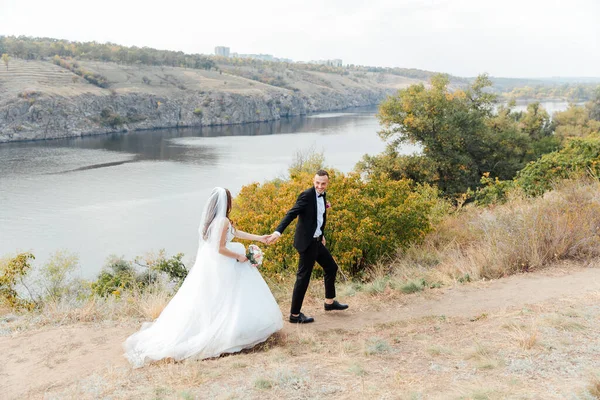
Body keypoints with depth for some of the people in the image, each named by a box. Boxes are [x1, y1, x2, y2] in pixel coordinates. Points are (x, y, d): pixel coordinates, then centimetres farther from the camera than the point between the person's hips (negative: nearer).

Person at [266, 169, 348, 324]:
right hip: (307, 242, -9)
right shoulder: (307, 195, -18)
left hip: (316, 241, 9)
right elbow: (291, 214, -26)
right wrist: (278, 232, -37)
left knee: (331, 267, 21)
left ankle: (329, 302, 39)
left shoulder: (323, 195, 8)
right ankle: (295, 315, 6)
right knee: (303, 277, -4)